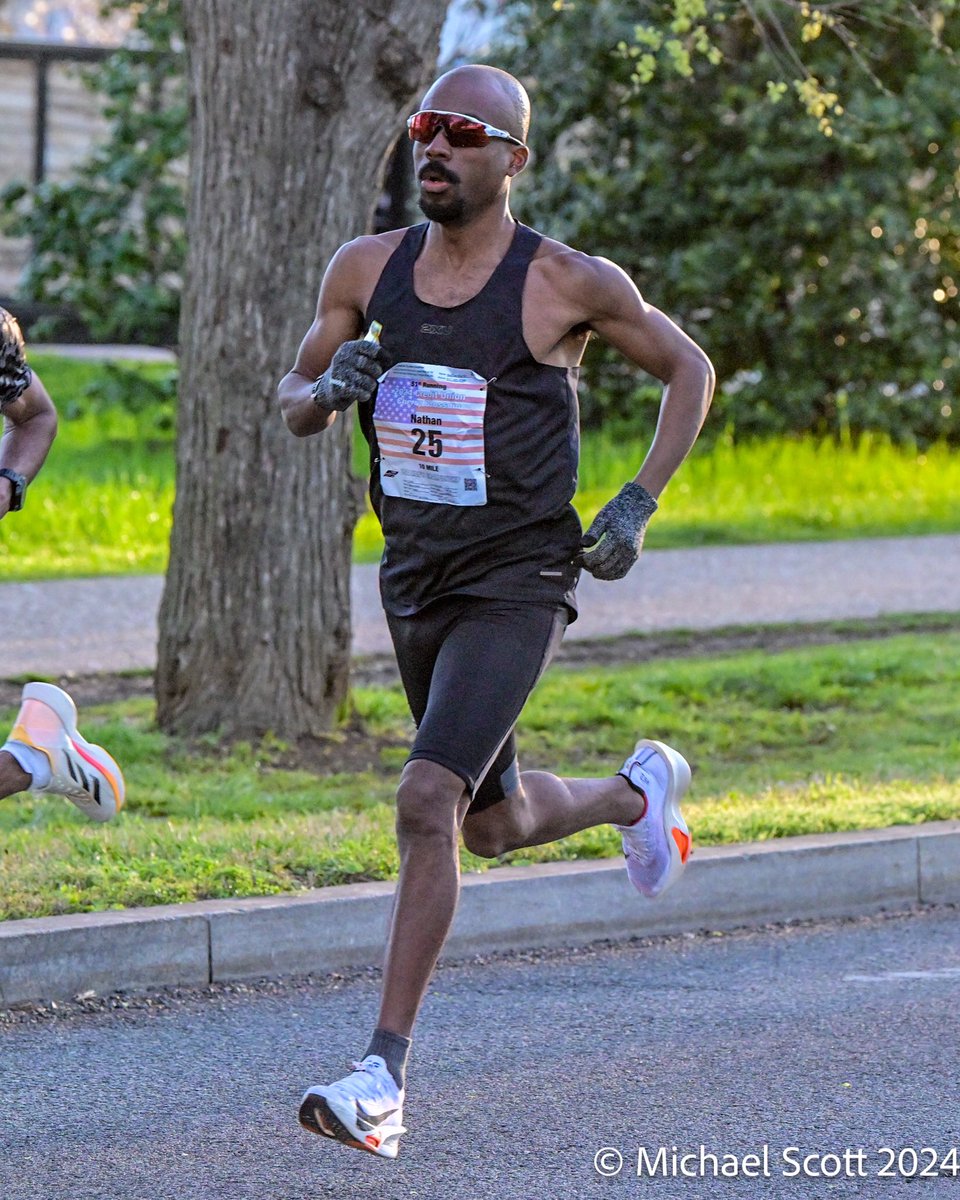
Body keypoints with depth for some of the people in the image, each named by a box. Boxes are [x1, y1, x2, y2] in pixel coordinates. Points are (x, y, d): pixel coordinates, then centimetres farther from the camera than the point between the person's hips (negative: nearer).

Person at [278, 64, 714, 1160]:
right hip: (413, 578, 6)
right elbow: (291, 403, 12)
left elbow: (689, 371, 5)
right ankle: (638, 792, 54)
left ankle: (385, 1073, -19)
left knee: (427, 801, -22)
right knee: (496, 825, 20)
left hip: (516, 583, -6)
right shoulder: (366, 270, 2)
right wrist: (327, 388, -12)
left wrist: (637, 504, -5)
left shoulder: (568, 284, -9)